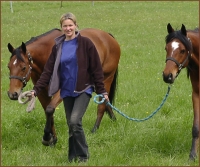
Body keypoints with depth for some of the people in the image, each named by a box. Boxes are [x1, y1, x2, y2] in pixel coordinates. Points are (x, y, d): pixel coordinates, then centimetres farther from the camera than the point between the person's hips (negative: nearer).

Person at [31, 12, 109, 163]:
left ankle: (83, 156, -4)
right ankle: (73, 157, 19)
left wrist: (102, 90, -6)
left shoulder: (85, 43, -6)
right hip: (67, 91, 5)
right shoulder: (58, 46, 5)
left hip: (83, 90, -5)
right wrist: (36, 89, -5)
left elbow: (97, 69, -4)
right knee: (71, 125, 8)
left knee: (75, 121, -18)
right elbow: (48, 71, 4)